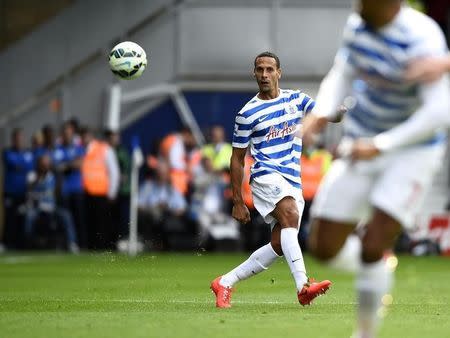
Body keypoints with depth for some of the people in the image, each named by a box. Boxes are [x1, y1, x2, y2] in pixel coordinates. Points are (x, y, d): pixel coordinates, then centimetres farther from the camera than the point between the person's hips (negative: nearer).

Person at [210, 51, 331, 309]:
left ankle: (225, 283, 11)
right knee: (290, 215, -32)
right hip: (267, 176, -5)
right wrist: (238, 202, 2)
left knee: (279, 246, -2)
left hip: (293, 185, 5)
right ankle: (303, 285, -46)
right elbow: (237, 159, 6)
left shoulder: (296, 99, 13)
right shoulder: (248, 113, 2)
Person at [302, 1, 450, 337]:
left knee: (371, 249, -16)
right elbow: (340, 77, 12)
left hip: (413, 150, -6)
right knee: (325, 248, 3)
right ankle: (381, 272, 34)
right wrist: (322, 113, -8)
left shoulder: (422, 41, -25)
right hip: (362, 146, 6)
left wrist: (380, 145, -26)